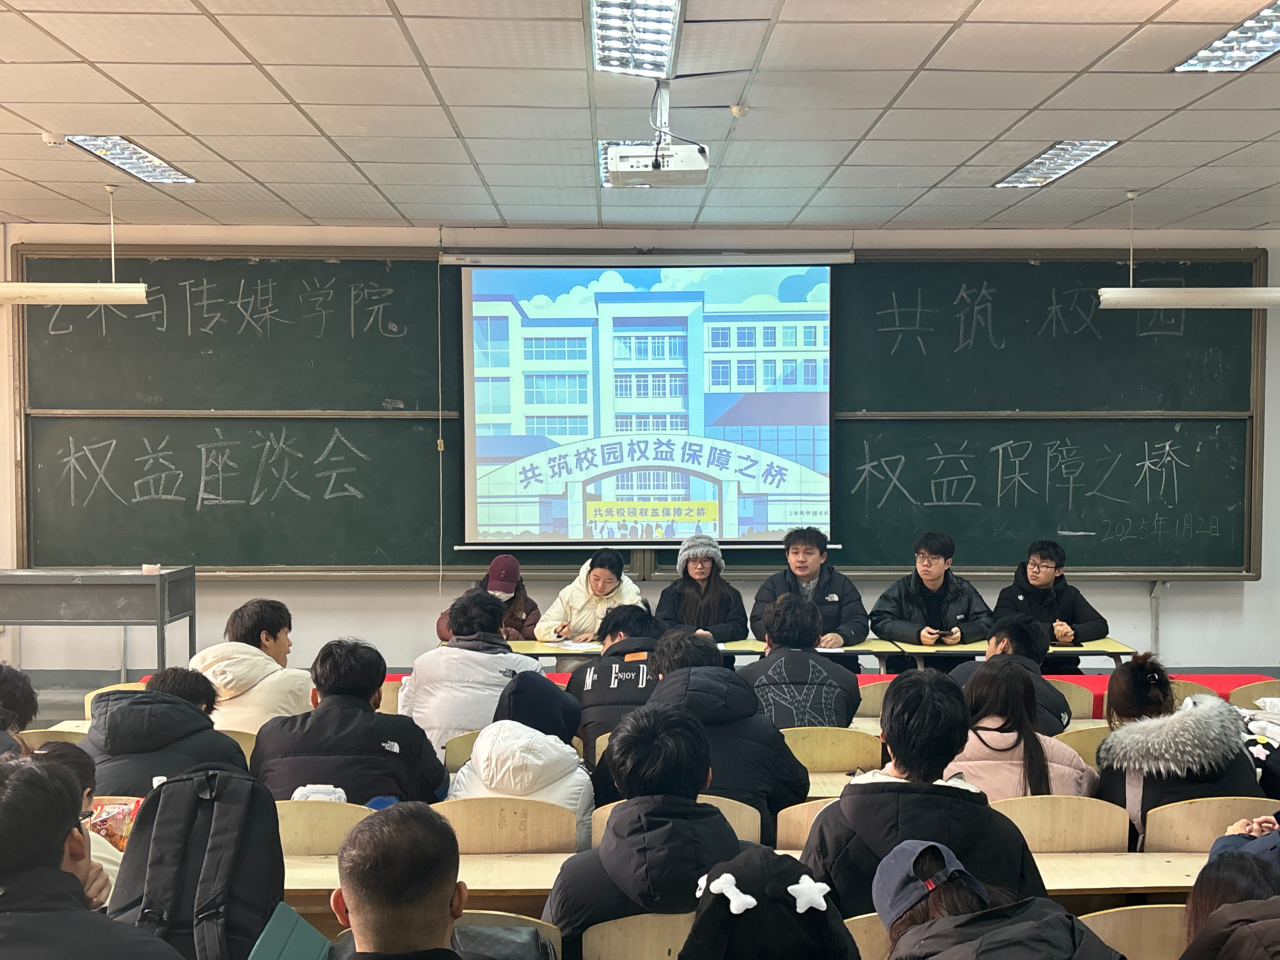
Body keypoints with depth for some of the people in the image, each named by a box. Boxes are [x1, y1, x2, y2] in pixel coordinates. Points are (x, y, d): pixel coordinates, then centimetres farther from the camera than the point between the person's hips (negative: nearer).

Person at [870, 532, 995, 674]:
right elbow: (879, 621, -6)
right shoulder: (900, 589, 5)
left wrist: (962, 633, -15)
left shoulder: (964, 590, 10)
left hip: (954, 668, 2)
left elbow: (987, 622, 7)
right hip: (907, 667, -2)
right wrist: (917, 634, -21)